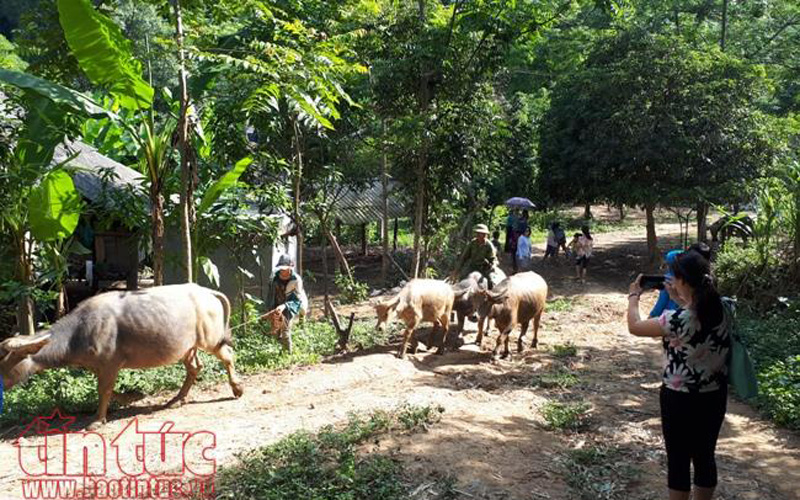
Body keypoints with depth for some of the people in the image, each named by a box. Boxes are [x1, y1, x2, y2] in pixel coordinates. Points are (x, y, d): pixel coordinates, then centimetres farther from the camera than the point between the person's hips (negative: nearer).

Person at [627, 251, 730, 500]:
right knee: (705, 456, 20)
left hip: (680, 399, -6)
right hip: (715, 396, 6)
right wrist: (680, 301, 15)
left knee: (678, 460, 10)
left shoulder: (677, 320, -26)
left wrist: (633, 296, 4)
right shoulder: (723, 310, -7)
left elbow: (635, 327, -11)